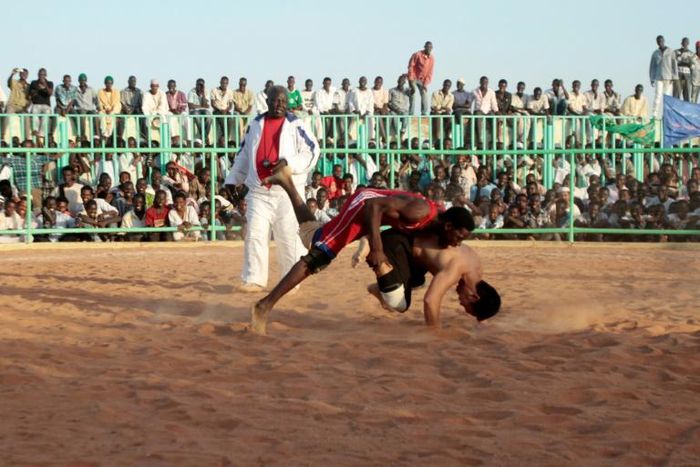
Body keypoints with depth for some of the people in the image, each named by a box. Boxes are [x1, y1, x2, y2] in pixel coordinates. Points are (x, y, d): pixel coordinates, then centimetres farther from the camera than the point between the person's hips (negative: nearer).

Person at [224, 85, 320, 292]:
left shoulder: (295, 126, 0)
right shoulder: (255, 125, 12)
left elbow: (312, 153, -7)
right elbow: (244, 156, 19)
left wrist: (287, 164, -19)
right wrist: (232, 181, 15)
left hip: (287, 192, -3)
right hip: (258, 192, 3)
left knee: (288, 237, 0)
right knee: (254, 234, -3)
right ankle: (254, 279, 2)